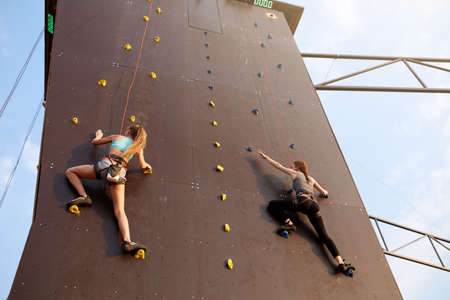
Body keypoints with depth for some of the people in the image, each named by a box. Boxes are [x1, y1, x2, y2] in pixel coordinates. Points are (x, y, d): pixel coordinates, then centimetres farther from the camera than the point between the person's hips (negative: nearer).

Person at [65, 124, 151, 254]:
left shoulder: (117, 137, 24)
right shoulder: (138, 146, 25)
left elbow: (94, 142, 36)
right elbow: (142, 165, 14)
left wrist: (98, 135, 58)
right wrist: (147, 165, 38)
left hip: (106, 164, -1)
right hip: (120, 173, 2)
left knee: (70, 171, 21)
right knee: (119, 211, -5)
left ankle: (83, 196, -3)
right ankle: (127, 241, -29)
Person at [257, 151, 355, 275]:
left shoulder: (295, 174, 21)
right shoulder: (311, 179, 35)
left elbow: (279, 166, 29)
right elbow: (324, 193, 41)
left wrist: (265, 157, 41)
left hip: (302, 201, -6)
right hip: (314, 205, 6)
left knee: (273, 204, 4)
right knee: (324, 235, 1)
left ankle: (288, 223, -16)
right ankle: (341, 263, -14)